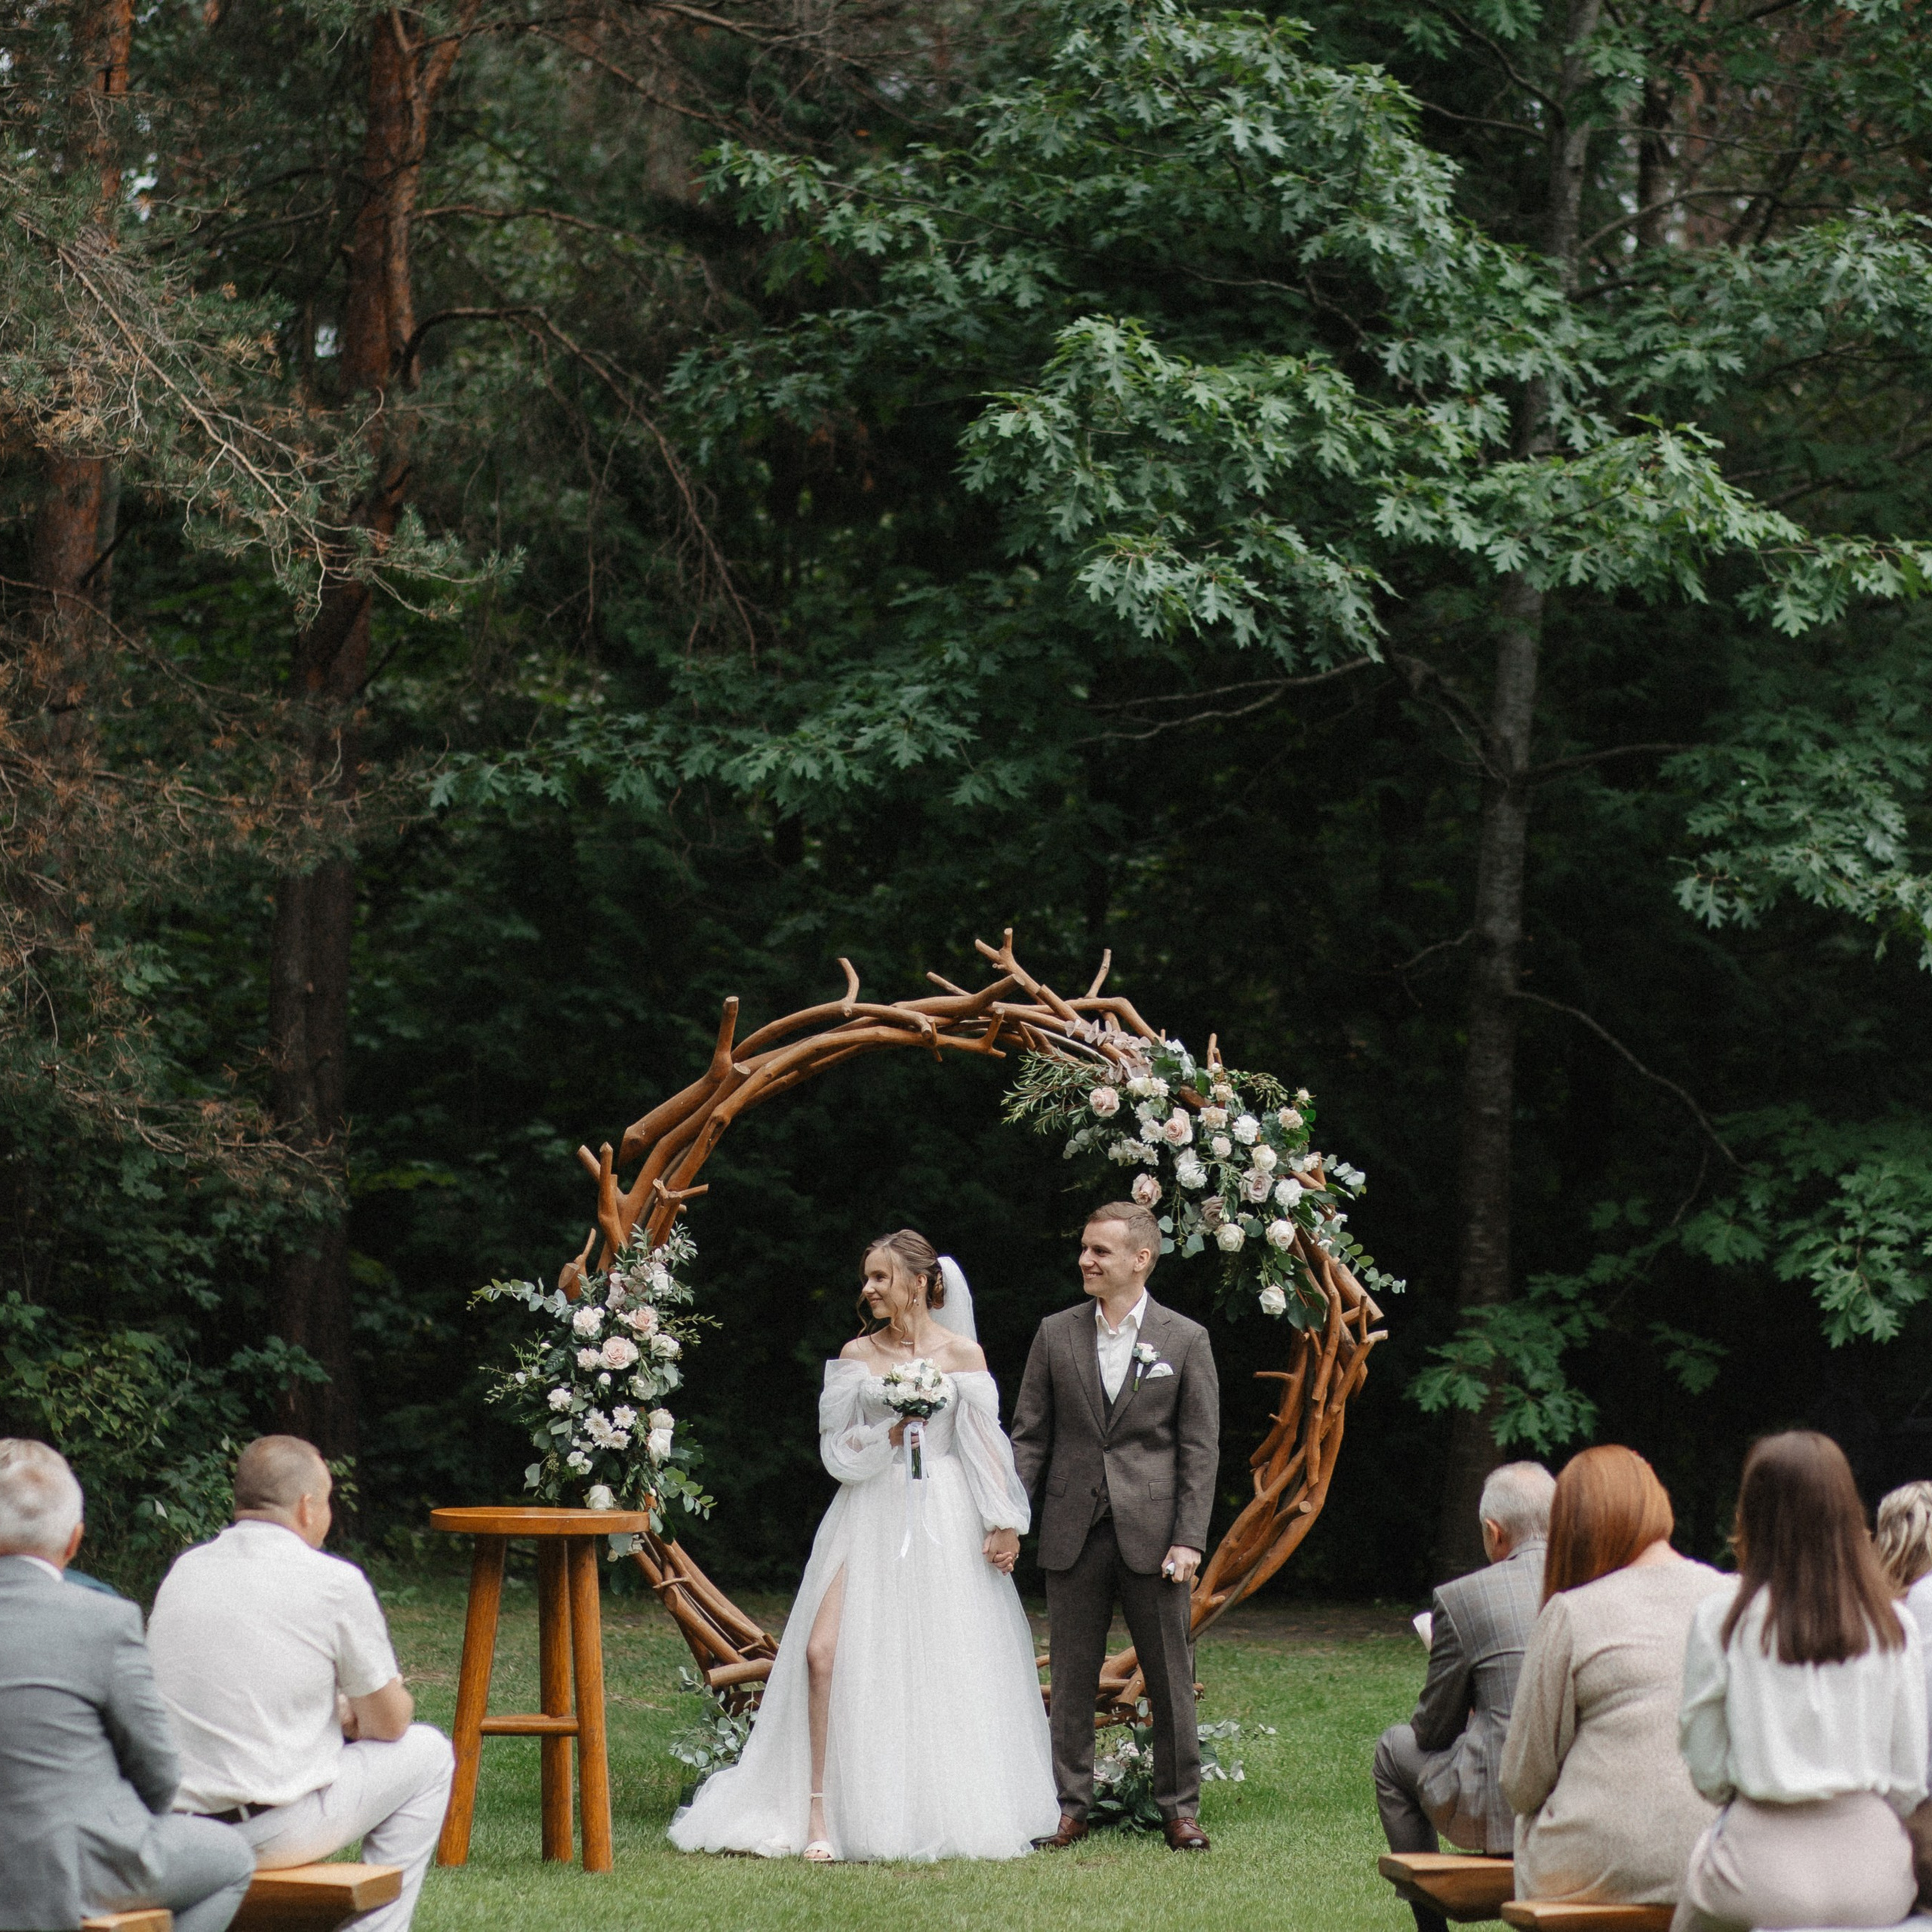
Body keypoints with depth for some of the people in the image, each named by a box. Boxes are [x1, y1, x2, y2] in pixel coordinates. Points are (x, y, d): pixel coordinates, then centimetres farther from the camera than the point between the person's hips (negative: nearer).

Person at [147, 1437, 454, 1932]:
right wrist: (351, 1715, 23)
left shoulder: (184, 1570, 8)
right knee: (428, 1753, 16)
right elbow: (388, 1722, 1)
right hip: (274, 1832, -6)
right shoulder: (334, 1584, -10)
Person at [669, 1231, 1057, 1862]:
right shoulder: (856, 1355, 7)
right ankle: (820, 1815, -12)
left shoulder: (961, 1352, 3)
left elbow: (985, 1444, 2)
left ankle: (944, 1814, 11)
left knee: (943, 1663, -1)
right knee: (826, 1650, -13)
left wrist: (1003, 1523, -4)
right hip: (870, 1516, 1)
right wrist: (890, 1432, -10)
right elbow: (835, 1444, 7)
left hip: (942, 1519, -1)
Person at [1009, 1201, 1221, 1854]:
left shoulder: (1185, 1340, 1)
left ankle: (1180, 1807, 13)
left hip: (1152, 1533, -2)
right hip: (1074, 1532, 2)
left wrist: (1189, 1538, -8)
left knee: (1171, 1678, 3)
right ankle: (1069, 1806, 13)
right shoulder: (1056, 1334, 7)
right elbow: (1029, 1436, 8)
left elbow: (1200, 1449, 0)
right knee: (1071, 1678, 6)